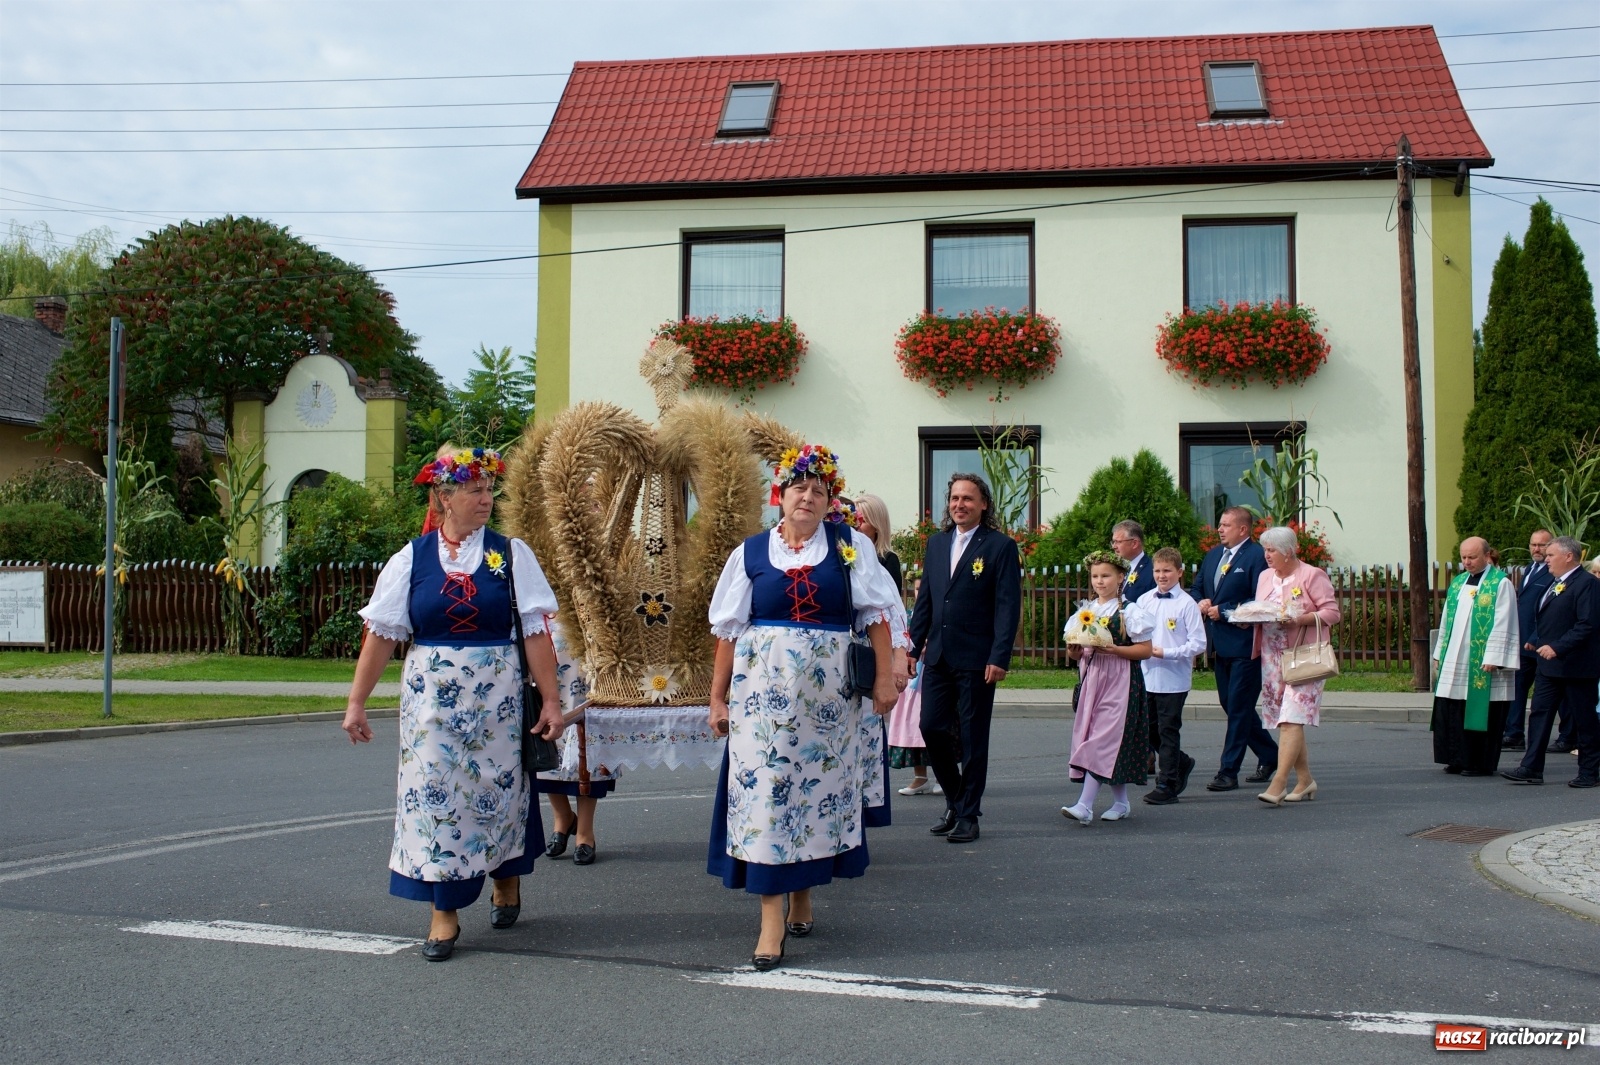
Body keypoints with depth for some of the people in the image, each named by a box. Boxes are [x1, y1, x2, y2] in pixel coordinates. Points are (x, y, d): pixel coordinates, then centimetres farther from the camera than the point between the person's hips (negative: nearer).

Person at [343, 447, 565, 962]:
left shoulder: (511, 553, -1)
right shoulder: (412, 558, 1)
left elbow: (536, 633, -4)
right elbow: (381, 634, 2)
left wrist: (550, 701, -8)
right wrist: (356, 702, 1)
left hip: (496, 697, -1)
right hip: (431, 699, 1)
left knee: (498, 786, 9)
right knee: (433, 793, 1)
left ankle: (506, 879, 36)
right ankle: (444, 915, 12)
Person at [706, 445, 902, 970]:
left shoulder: (851, 545, 5)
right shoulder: (751, 553, 5)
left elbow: (878, 613, 2)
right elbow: (729, 628, 6)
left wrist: (884, 676, -5)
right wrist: (718, 697, 5)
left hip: (828, 693, 0)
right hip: (764, 690, 0)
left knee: (818, 788, 8)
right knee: (764, 790, -6)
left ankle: (802, 896, 25)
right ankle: (772, 920, -3)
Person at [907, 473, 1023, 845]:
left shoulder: (1001, 546, -5)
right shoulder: (937, 543, 11)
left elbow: (1009, 606, -10)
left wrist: (999, 657, -16)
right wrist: (914, 645, 9)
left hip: (976, 659, -5)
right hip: (938, 656, 5)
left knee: (972, 737, 3)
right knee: (931, 728, 4)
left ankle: (968, 814, 14)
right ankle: (955, 800, 24)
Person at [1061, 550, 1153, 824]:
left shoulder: (1130, 611, -3)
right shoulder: (1086, 611, 13)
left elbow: (1145, 650, -7)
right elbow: (1076, 654, 16)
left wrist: (1112, 649, -17)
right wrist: (1074, 651, -7)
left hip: (1120, 682, -6)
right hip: (1092, 680, 6)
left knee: (1104, 739, -12)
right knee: (1105, 741, 7)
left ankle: (1085, 806, -19)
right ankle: (1121, 802, 19)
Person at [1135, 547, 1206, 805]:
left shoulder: (1186, 604, -9)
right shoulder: (1144, 600, 6)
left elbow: (1198, 644, -11)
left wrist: (1166, 653, -17)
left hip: (1174, 679, -5)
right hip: (1147, 676, 5)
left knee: (1168, 731, 2)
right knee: (1150, 730, 12)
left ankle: (1167, 786, 11)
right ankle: (1181, 764, 35)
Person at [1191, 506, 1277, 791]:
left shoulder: (1257, 557, -11)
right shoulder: (1212, 555, 14)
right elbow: (1195, 588, 21)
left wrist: (1223, 610, -16)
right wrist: (1200, 602, 0)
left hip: (1244, 643, -9)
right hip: (1219, 644, 9)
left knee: (1238, 707, -3)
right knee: (1231, 704, 15)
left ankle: (1229, 771, 2)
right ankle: (1270, 755, 31)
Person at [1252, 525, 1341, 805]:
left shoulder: (1312, 576, -5)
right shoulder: (1265, 577, 15)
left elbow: (1332, 612, -9)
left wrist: (1300, 619, -22)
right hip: (1272, 656, 7)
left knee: (1291, 719, -14)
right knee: (1284, 721, 7)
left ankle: (1278, 784, -18)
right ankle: (1305, 781, 17)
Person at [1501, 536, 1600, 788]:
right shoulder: (1555, 584, 16)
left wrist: (1557, 647, -26)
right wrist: (1537, 642, 11)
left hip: (1576, 666, -9)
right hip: (1549, 665, 9)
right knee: (1539, 715, 5)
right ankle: (1532, 769, 7)